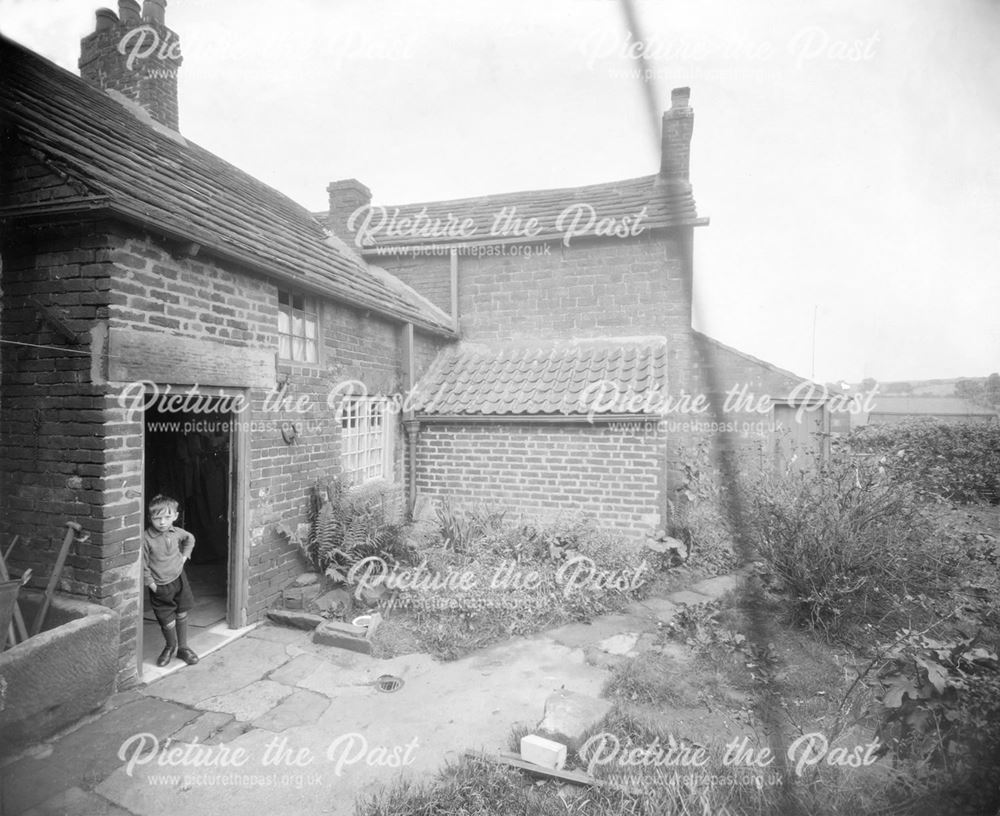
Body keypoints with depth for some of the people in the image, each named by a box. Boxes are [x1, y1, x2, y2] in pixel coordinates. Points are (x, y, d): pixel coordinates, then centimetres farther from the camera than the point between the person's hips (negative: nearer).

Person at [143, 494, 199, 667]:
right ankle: (171, 647, 34)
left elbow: (190, 539, 18)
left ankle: (183, 647, 31)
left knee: (182, 615, 13)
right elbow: (143, 564, -13)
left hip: (179, 578, 4)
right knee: (167, 621, 4)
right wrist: (150, 583, -11)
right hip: (159, 586, -3)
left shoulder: (176, 532, -5)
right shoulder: (146, 538, -20)